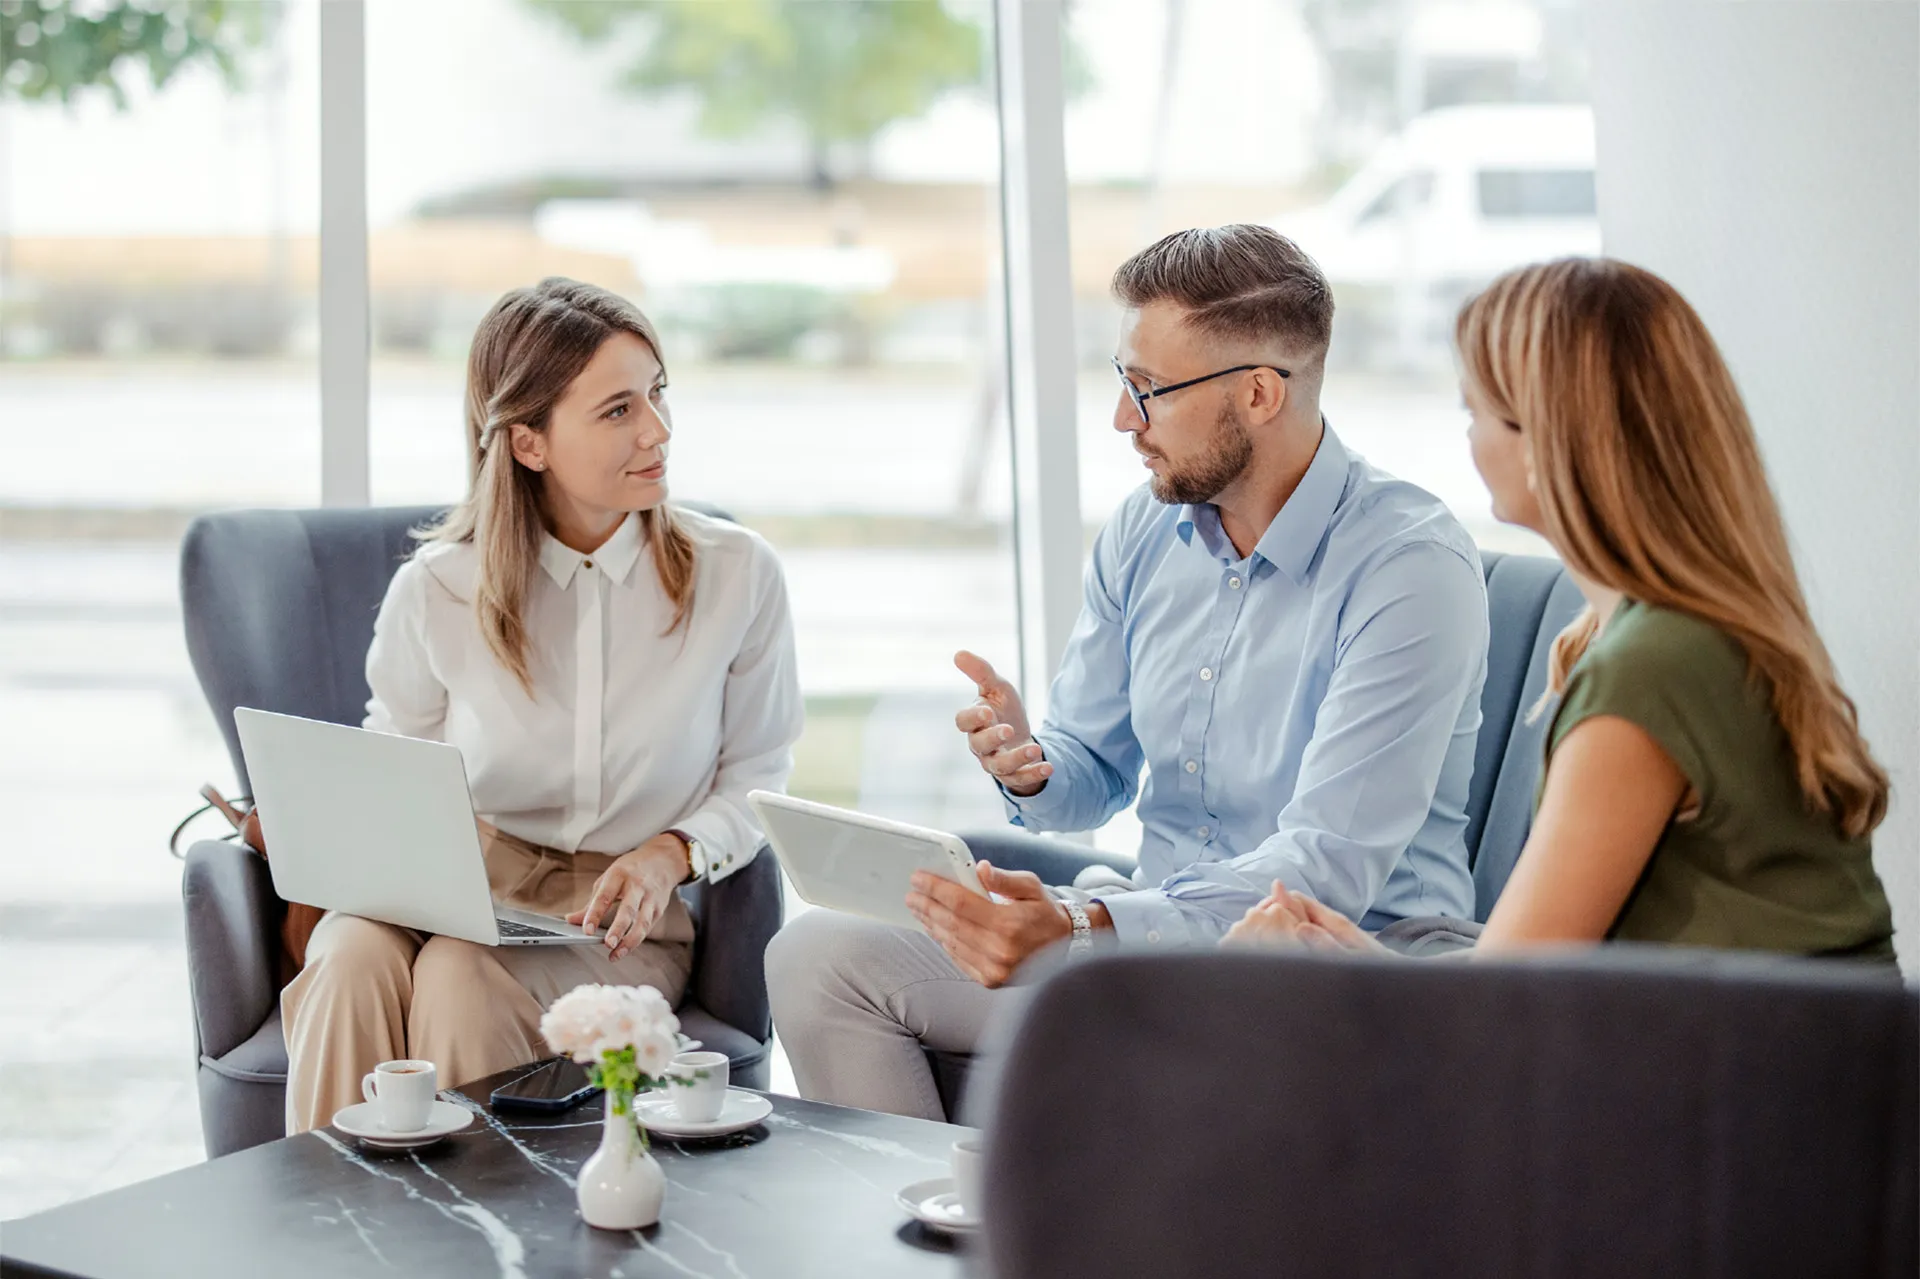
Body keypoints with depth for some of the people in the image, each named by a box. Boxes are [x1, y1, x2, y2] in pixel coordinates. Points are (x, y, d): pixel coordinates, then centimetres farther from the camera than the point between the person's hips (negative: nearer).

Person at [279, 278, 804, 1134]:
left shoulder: (736, 575, -2)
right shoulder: (436, 593, -1)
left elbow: (755, 776, 7)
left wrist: (671, 853, -13)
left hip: (620, 931, -1)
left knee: (462, 976, -34)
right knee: (354, 961, -33)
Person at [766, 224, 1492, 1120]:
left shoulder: (1411, 568, -16)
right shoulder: (1142, 533, 7)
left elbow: (1331, 866, -23)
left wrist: (1080, 928, -35)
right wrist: (1029, 768, -10)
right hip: (1154, 929, 7)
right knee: (820, 953, -9)